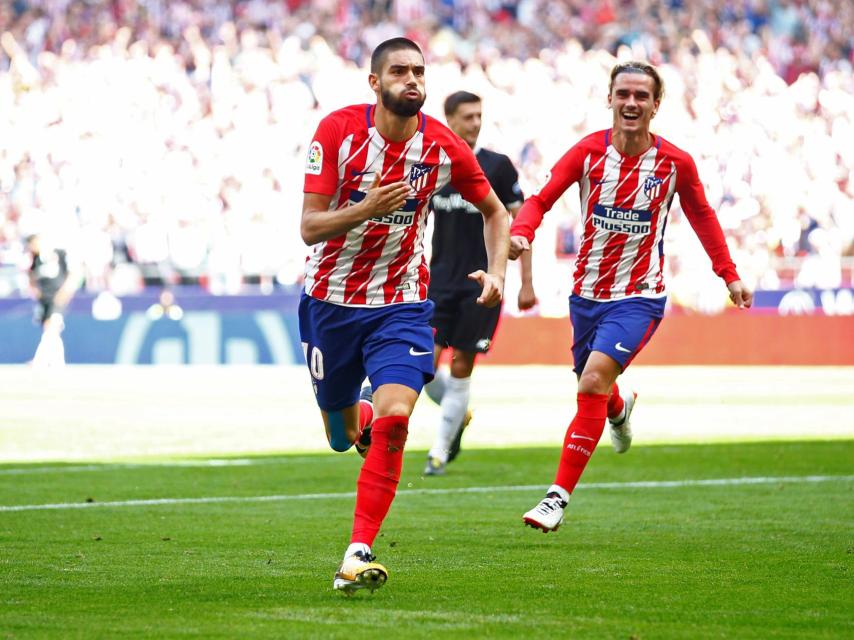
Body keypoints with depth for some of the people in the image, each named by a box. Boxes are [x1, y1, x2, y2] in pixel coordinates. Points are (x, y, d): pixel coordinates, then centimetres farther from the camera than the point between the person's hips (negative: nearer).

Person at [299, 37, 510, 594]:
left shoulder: (444, 147, -8)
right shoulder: (338, 130, -13)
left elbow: (495, 212, 10)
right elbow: (310, 227, -16)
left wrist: (497, 271, -7)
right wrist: (366, 208, -33)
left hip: (402, 303, 0)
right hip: (331, 299, 0)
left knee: (393, 420, -22)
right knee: (342, 434, 12)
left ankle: (359, 554, -21)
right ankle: (361, 420, 52)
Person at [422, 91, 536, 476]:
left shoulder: (498, 167, -2)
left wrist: (526, 283, -3)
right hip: (441, 280, 2)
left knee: (461, 368, -4)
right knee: (426, 364, -7)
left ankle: (440, 451, 7)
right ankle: (458, 415, 24)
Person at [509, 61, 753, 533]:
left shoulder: (675, 163, -7)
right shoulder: (588, 152, -6)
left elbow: (702, 216, 10)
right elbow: (540, 199, -9)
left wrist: (729, 275, 12)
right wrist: (521, 233, -30)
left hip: (638, 297, -3)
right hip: (586, 293, 3)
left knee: (593, 383, -22)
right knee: (596, 391, 17)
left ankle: (559, 495, -18)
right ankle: (621, 408, 58)